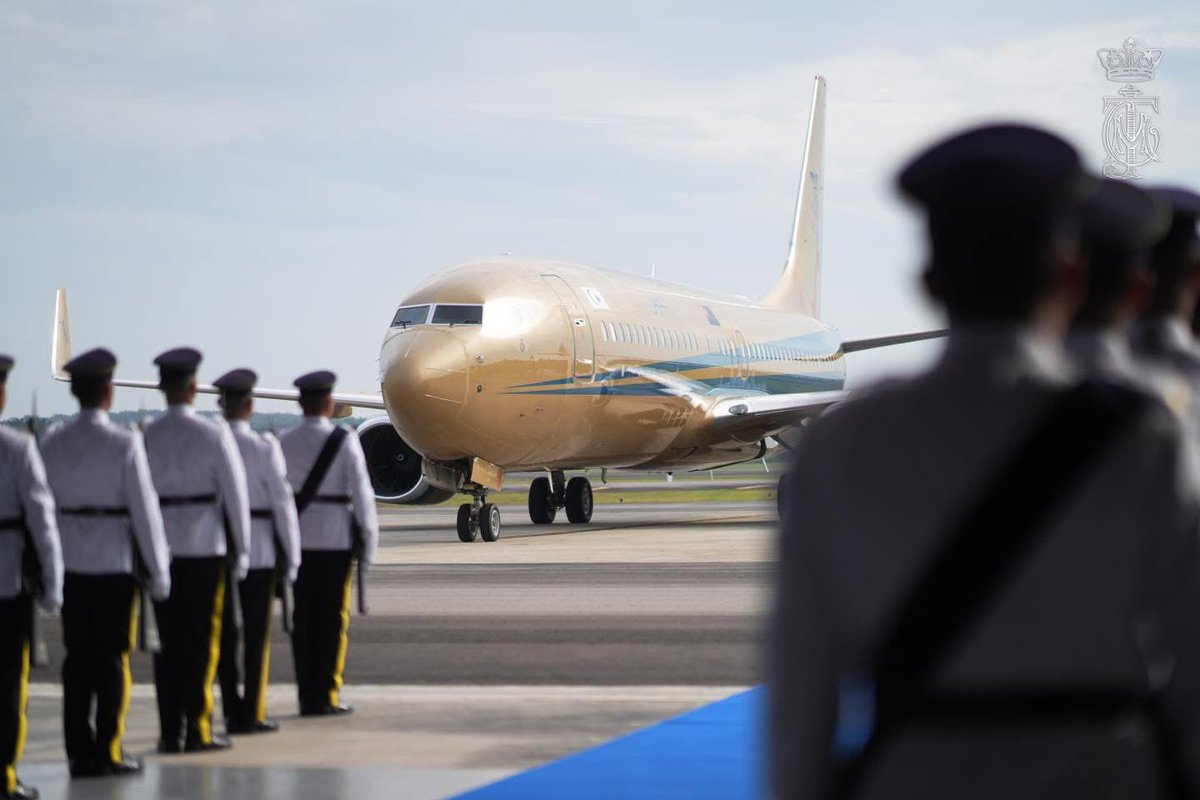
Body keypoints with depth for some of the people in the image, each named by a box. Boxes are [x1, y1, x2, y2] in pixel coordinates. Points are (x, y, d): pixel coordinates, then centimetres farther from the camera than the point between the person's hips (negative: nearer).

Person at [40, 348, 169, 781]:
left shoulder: (52, 444, 2)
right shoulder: (124, 444, -11)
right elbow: (144, 510, -11)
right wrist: (159, 570, -3)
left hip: (69, 566, 4)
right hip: (115, 565, -4)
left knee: (77, 660, 8)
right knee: (112, 661, 3)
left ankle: (79, 753, 10)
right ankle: (107, 753, 4)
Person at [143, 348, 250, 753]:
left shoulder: (144, 437, -1)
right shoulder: (214, 435, -7)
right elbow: (235, 494, -6)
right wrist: (241, 551, 3)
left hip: (158, 549, 2)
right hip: (205, 548, -2)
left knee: (167, 642, 6)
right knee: (202, 639, 3)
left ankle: (170, 732, 7)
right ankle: (197, 730, 3)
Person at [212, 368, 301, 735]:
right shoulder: (265, 448, -9)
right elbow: (282, 502, -9)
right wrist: (292, 557, 0)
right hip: (259, 550, -3)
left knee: (224, 635, 8)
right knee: (256, 635, 3)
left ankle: (232, 713, 10)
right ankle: (251, 714, 3)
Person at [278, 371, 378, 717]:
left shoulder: (284, 443, 1)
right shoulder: (345, 442, -7)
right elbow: (362, 493, -8)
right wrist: (369, 543, -2)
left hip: (298, 540, 3)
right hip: (336, 537, -3)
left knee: (303, 619, 6)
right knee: (333, 618, 3)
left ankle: (308, 697, 6)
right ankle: (327, 696, 2)